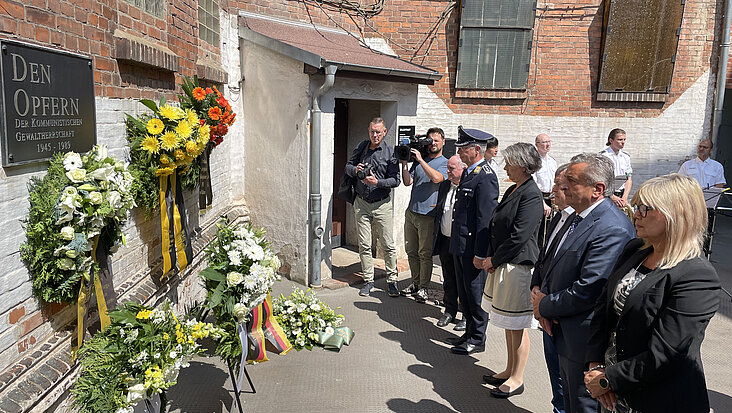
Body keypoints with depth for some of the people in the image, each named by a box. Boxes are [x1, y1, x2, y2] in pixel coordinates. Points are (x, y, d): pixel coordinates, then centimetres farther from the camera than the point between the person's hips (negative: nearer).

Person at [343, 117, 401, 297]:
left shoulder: (390, 152, -5)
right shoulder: (361, 147, 5)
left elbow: (396, 180, -7)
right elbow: (348, 166, 14)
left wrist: (377, 182, -21)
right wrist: (355, 170, -9)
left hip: (382, 204, -3)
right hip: (361, 203, 3)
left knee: (388, 245, 1)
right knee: (364, 245, 6)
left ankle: (392, 280, 15)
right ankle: (368, 280, 18)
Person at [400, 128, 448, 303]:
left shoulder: (445, 163, 0)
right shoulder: (418, 160, 14)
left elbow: (436, 178, -20)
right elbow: (407, 182, 6)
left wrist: (420, 160, -19)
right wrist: (404, 162, -4)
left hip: (428, 215, -5)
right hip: (411, 212, 5)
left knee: (425, 254, 0)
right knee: (411, 251, 11)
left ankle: (423, 287, 11)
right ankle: (415, 283, 25)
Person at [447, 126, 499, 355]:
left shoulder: (485, 177, -18)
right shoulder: (468, 172, 12)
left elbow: (485, 218, -21)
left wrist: (480, 254, -21)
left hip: (473, 248, -10)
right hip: (461, 245, 10)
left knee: (475, 293, 4)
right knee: (464, 292, 18)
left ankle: (477, 339, 18)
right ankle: (470, 332, 33)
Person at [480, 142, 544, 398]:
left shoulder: (531, 195, -16)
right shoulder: (512, 191, 11)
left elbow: (519, 237, -21)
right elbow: (497, 227, 14)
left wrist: (494, 260, -11)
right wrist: (490, 257, 3)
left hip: (518, 266, -9)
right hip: (502, 264, 9)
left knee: (517, 325, 2)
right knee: (508, 323, 18)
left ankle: (517, 380, 16)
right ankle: (510, 370, 32)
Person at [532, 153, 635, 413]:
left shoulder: (611, 229, -26)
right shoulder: (579, 218, 6)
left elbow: (588, 291, -28)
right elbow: (555, 269, 12)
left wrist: (546, 306, -13)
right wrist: (543, 299, -6)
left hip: (585, 340, -9)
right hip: (565, 334, 9)